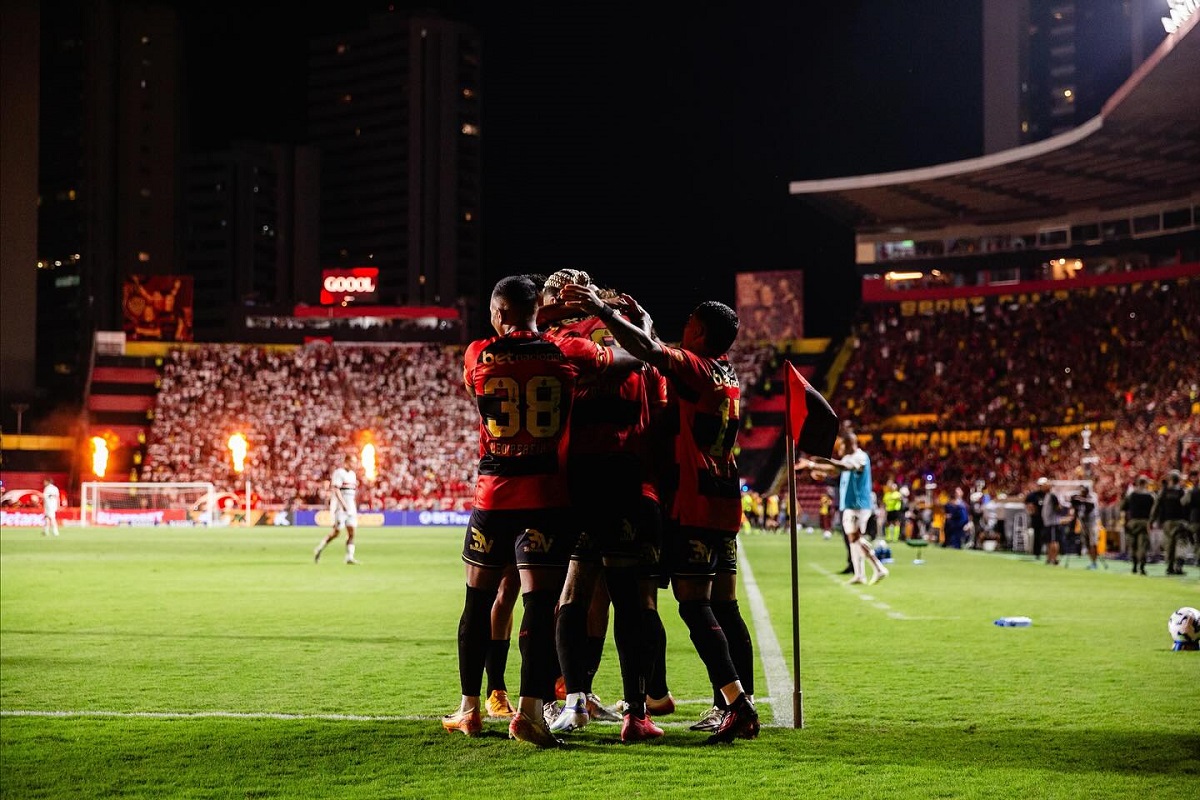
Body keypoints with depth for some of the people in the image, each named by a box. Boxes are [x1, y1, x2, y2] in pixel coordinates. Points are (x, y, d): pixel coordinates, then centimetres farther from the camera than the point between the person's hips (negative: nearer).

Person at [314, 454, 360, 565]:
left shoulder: (353, 474, 16)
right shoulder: (339, 473, -10)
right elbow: (336, 490, -18)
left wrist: (355, 509, 19)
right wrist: (343, 504, -27)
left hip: (351, 507, 8)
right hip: (340, 507, -8)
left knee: (351, 532, -1)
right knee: (336, 532, -6)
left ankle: (350, 557, -3)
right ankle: (319, 550, 9)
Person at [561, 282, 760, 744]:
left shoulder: (695, 368, -9)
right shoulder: (727, 376, 15)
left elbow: (650, 352, -23)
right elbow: (662, 356, 28)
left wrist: (602, 311, -18)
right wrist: (640, 319, 31)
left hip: (693, 505, -9)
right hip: (725, 504, 9)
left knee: (694, 604, -11)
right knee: (724, 606, 10)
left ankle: (738, 703, -19)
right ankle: (742, 705, 12)